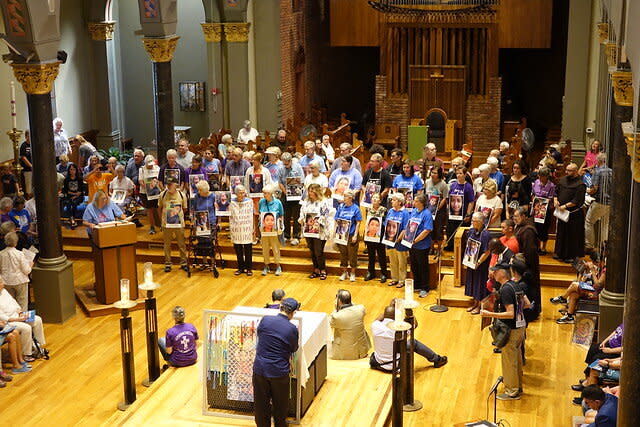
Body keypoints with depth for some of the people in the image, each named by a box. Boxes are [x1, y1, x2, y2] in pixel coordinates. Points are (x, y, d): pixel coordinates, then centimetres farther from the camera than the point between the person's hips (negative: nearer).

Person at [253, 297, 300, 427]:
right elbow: (294, 349, 2)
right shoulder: (292, 329, -13)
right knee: (280, 403, 20)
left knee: (261, 403, 17)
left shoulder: (265, 320, -9)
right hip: (279, 372, -1)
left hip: (260, 369, 2)